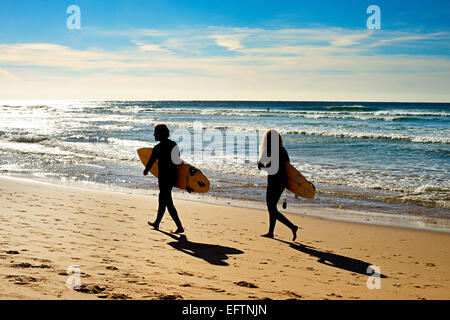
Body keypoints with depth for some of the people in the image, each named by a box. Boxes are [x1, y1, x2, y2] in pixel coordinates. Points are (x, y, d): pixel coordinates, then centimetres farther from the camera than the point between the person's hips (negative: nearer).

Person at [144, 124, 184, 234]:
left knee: (168, 203, -2)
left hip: (164, 177, -8)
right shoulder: (174, 144, 5)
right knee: (162, 200, 21)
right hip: (173, 176, 8)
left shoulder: (158, 148, -16)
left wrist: (146, 171, 16)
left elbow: (151, 162, -4)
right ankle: (157, 223, 35)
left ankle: (180, 227, -5)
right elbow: (178, 160, 13)